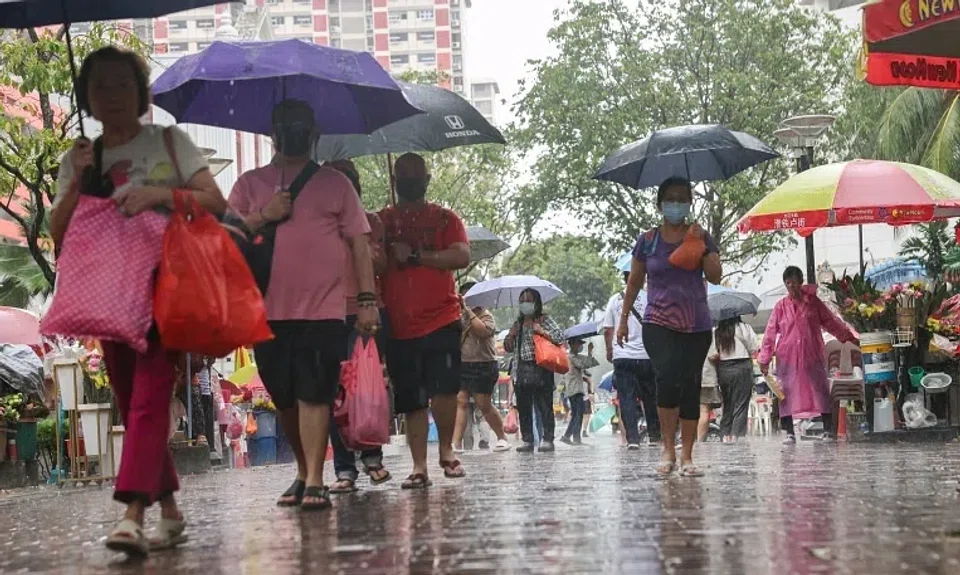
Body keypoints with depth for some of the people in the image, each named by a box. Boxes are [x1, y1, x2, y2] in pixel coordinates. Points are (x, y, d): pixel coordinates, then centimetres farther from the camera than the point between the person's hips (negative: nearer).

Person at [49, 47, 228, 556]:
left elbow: (215, 202, -4)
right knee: (131, 405, 7)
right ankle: (169, 510, 18)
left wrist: (158, 194, -19)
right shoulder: (78, 159, 12)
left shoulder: (169, 141, 4)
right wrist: (79, 181, -9)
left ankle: (132, 516, -27)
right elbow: (59, 236, 5)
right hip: (109, 293, 5)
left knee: (149, 398, -17)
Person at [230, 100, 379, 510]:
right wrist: (263, 217, -9)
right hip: (268, 309, 2)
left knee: (314, 395, -9)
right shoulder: (250, 183, 15)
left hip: (323, 309, -2)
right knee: (284, 397, 8)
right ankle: (303, 472, 24)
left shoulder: (335, 183, 11)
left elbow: (359, 242, 7)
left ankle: (314, 482, -8)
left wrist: (367, 299, -1)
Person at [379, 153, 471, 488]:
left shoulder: (445, 219, 8)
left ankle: (446, 449, 9)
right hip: (398, 327, 2)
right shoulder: (381, 222, 12)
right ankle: (419, 467, 8)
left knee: (443, 390, -13)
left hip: (441, 321, -2)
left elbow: (462, 257, -7)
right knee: (412, 401, 3)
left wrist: (415, 255, -12)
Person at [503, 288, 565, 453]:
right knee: (523, 408, 4)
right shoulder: (518, 323, 18)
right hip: (521, 370, 5)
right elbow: (509, 348, 21)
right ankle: (527, 440, 9)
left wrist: (542, 332, -13)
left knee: (544, 406, -6)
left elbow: (560, 337, -6)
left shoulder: (544, 320, 4)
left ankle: (547, 439, -4)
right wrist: (511, 335, 4)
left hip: (540, 369, -5)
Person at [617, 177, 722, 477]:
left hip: (696, 326, 2)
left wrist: (700, 244, -13)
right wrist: (624, 318, 12)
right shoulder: (648, 240, 6)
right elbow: (634, 282, 13)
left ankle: (687, 457, 6)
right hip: (659, 324, -2)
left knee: (690, 387, 1)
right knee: (667, 377, -22)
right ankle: (668, 450, -12)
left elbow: (716, 276, -3)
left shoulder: (701, 237, 7)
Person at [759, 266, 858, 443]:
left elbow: (831, 321, 11)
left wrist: (849, 337, 8)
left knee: (821, 391, 0)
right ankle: (789, 433, 4)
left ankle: (827, 431, 6)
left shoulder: (813, 302, 5)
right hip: (787, 356, 0)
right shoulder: (781, 307, 3)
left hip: (812, 355, 0)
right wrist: (764, 359, -1)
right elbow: (770, 333, 2)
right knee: (787, 394, -2)